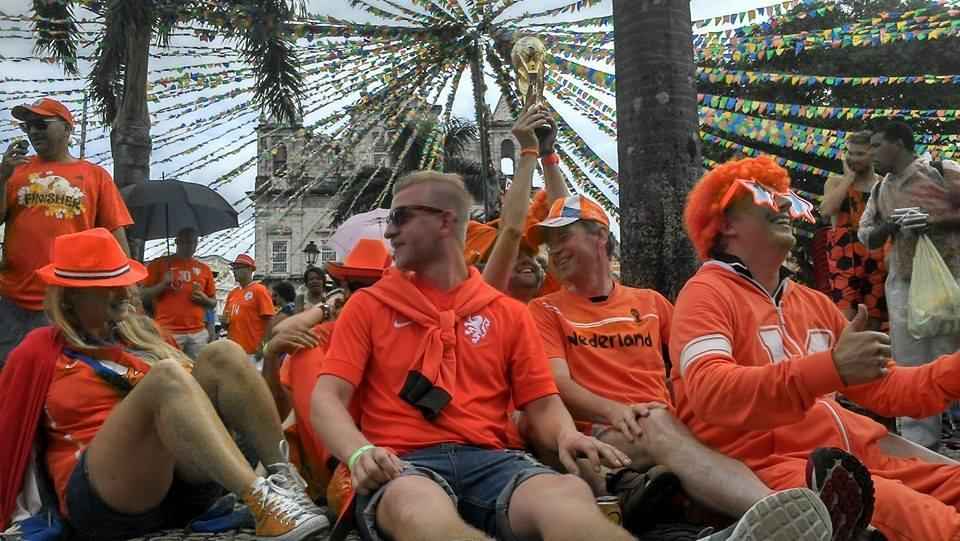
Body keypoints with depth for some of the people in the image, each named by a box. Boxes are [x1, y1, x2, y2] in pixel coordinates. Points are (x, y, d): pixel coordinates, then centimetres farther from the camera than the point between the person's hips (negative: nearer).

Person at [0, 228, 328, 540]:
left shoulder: (137, 335, 22)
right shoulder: (41, 350, 9)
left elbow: (190, 386, 16)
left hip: (187, 482, 5)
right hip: (103, 498, -4)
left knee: (222, 355, -17)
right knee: (165, 374, -31)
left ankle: (285, 479, -28)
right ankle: (262, 502, -46)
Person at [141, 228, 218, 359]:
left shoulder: (204, 269, 15)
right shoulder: (159, 264, 5)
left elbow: (213, 303, 20)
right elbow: (144, 295, 3)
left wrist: (204, 299, -2)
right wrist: (163, 284, -12)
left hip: (198, 333, 4)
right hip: (168, 331, -3)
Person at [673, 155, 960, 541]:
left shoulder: (814, 302, 23)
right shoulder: (707, 294, -2)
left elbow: (885, 387, 24)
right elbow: (711, 392, -19)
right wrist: (831, 368, -28)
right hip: (768, 467, -8)